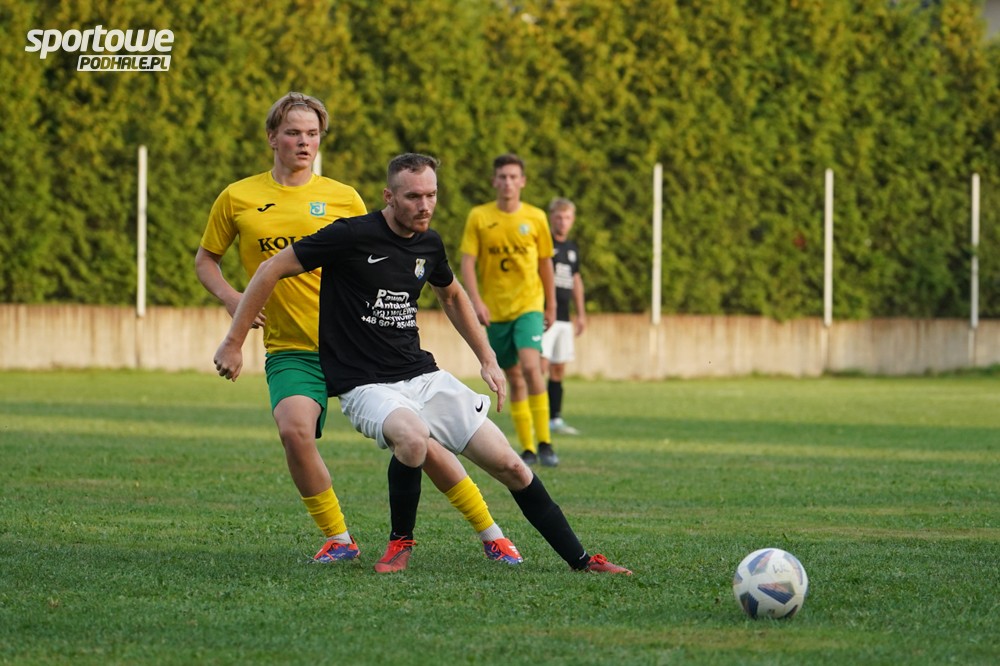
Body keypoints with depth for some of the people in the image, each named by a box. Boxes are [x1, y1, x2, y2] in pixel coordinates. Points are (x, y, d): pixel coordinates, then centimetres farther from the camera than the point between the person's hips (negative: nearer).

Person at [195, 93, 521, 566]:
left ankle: (491, 535, 11)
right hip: (289, 349, 0)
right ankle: (338, 540, -8)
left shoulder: (343, 199, 5)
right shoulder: (238, 199, 5)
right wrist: (232, 298, -3)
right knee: (294, 430, -27)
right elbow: (205, 259, 17)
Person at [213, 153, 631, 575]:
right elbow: (273, 269, -7)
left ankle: (580, 560, 10)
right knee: (413, 438, -38)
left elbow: (451, 295, 29)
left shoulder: (429, 243, 6)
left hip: (424, 376, 6)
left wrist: (487, 358, 24)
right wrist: (233, 343, -6)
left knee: (510, 466, -2)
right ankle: (400, 544, -11)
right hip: (365, 384, -6)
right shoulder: (352, 236, -14)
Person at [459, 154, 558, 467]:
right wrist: (476, 300, -16)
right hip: (494, 310, 1)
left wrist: (551, 305, 14)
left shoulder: (535, 217, 2)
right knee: (514, 379, 5)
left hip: (528, 304, -1)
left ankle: (544, 443, -17)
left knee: (530, 366, -21)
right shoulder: (479, 217, 0)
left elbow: (545, 262, 11)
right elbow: (467, 262, -4)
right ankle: (527, 449, 13)